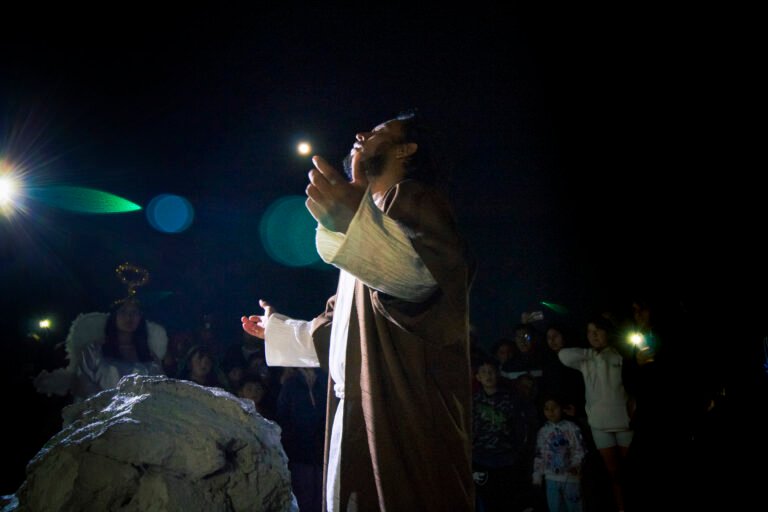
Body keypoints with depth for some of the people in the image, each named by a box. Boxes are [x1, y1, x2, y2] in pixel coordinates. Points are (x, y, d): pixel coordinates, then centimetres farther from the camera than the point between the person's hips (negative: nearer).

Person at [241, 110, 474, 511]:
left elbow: (427, 272, -28)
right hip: (358, 417, 9)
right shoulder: (371, 217, 25)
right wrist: (278, 328, 44)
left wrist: (354, 218, -44)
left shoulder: (412, 204, -2)